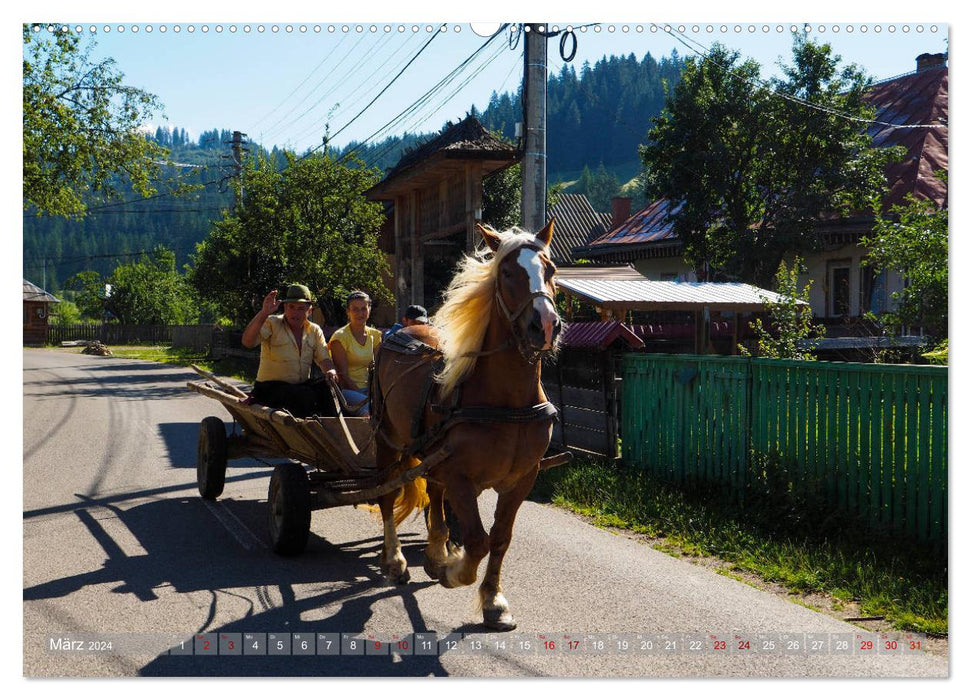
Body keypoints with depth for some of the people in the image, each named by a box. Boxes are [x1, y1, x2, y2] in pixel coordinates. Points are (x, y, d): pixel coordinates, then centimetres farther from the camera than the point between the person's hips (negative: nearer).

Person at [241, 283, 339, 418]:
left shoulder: (314, 331, 12)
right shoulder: (271, 323, -3)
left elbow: (323, 359, 5)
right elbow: (247, 342, -19)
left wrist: (331, 371, -20)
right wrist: (264, 313, -31)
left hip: (302, 385, 5)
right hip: (270, 388, -4)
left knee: (327, 388, -26)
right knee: (307, 396, -33)